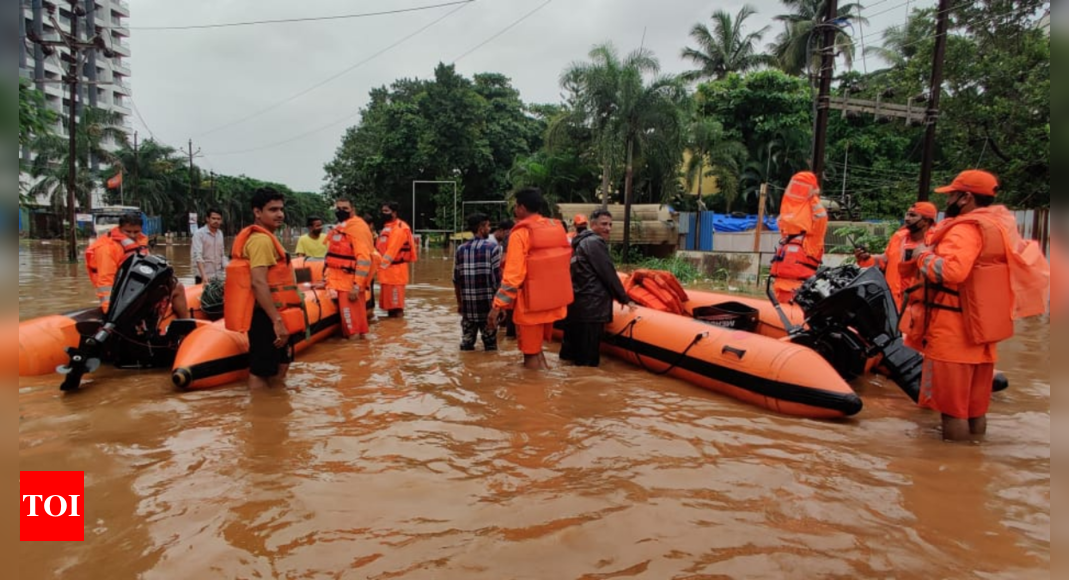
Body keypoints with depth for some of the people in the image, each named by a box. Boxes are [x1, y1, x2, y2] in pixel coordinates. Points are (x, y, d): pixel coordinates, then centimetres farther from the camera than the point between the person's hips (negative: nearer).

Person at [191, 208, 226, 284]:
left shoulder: (220, 234, 9)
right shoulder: (199, 234, -9)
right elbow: (198, 256, -20)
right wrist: (204, 275, -32)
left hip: (219, 277, 5)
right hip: (204, 277, -5)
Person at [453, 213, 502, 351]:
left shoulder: (461, 249, 7)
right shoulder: (492, 248, -7)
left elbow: (456, 280, 10)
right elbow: (496, 279, -10)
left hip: (467, 305, 4)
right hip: (487, 305, -4)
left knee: (466, 344, 13)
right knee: (490, 344, 6)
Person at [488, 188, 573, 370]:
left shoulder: (521, 234, -13)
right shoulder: (557, 228, 7)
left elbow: (513, 276, -19)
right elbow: (566, 263, 12)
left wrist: (497, 306, -16)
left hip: (531, 304, -7)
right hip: (554, 301, 7)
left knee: (531, 357, 5)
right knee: (536, 349, 25)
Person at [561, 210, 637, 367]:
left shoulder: (581, 241, 20)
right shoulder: (596, 242, -11)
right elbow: (608, 275, -13)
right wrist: (625, 299, -3)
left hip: (574, 302, 10)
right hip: (590, 305, -10)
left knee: (571, 352, 16)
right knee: (588, 361, -5)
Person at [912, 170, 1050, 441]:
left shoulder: (967, 229, -16)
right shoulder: (999, 226, 15)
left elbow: (951, 270, -32)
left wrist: (924, 257, -13)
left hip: (955, 330, -10)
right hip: (983, 326, 10)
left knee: (952, 406, -2)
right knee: (976, 406, 17)